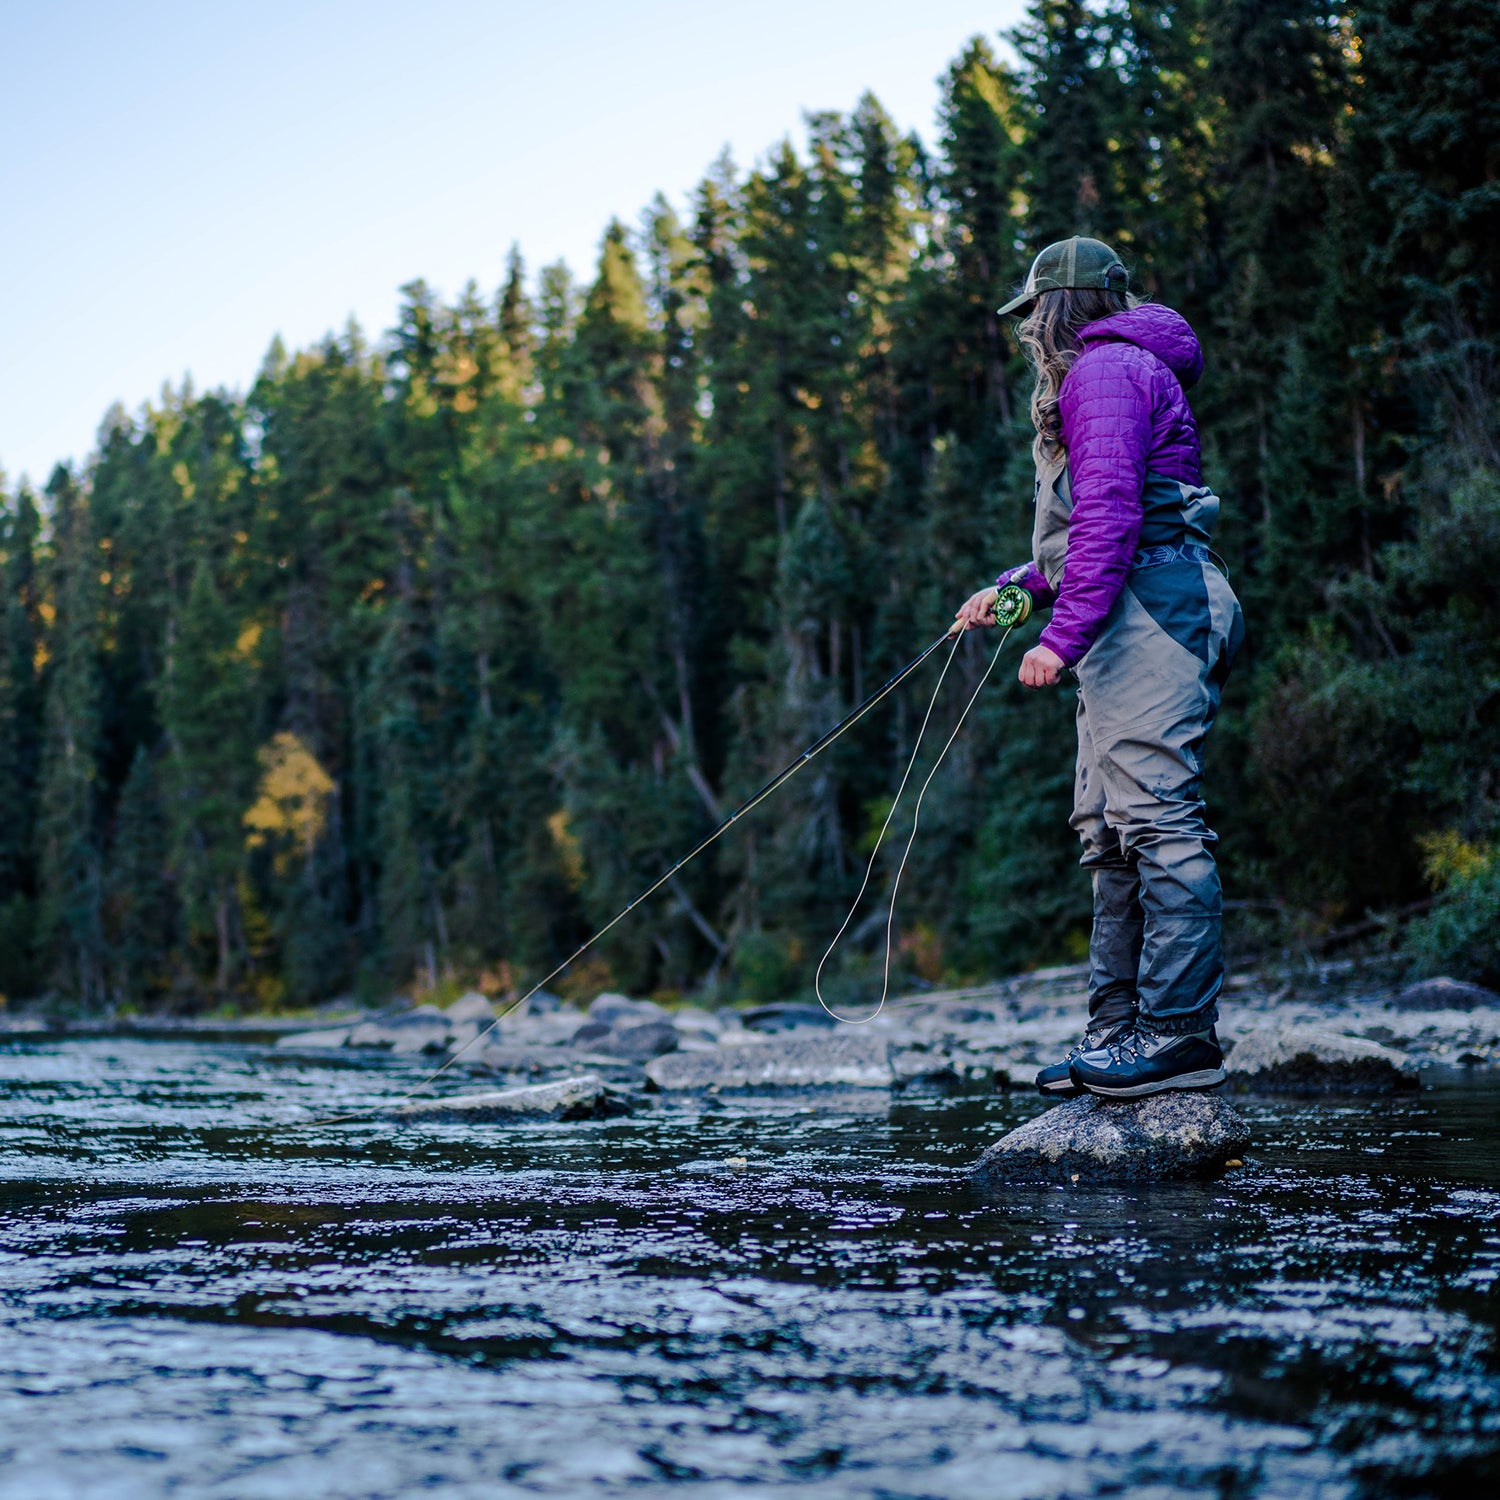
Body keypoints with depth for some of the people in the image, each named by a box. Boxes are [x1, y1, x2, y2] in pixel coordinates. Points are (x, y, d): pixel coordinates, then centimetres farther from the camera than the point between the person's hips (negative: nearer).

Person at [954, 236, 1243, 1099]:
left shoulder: (1104, 368, -4)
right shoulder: (1119, 372, 29)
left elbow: (1110, 512, -16)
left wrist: (1063, 635, -20)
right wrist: (1013, 590, 27)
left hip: (1148, 606, -11)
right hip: (1139, 616, 11)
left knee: (1157, 817, -14)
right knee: (1110, 830, 8)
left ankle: (1181, 1032, -16)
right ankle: (1120, 1027, 9)